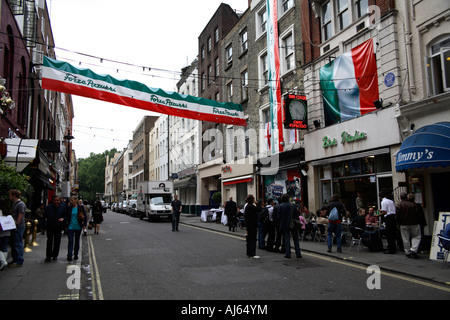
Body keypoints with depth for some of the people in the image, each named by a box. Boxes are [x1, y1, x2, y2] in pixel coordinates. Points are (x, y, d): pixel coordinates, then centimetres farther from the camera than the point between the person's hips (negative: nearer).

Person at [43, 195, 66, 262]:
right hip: (50, 227, -1)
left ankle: (55, 255, 22)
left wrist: (63, 218, -15)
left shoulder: (63, 207, 0)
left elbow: (66, 216, 6)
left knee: (57, 242, 7)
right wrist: (45, 225, 1)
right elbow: (44, 217, 7)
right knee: (49, 242, -4)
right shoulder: (48, 207, -1)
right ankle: (48, 257, 4)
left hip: (58, 227, 1)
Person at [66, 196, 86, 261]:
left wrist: (84, 224, -4)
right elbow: (67, 216, 10)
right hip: (70, 227, 0)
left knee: (77, 241, 12)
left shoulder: (80, 207, -2)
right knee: (70, 241, -7)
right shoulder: (69, 208, 2)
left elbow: (84, 216, 1)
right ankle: (69, 256, -8)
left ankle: (76, 254, 24)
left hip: (78, 227, 0)